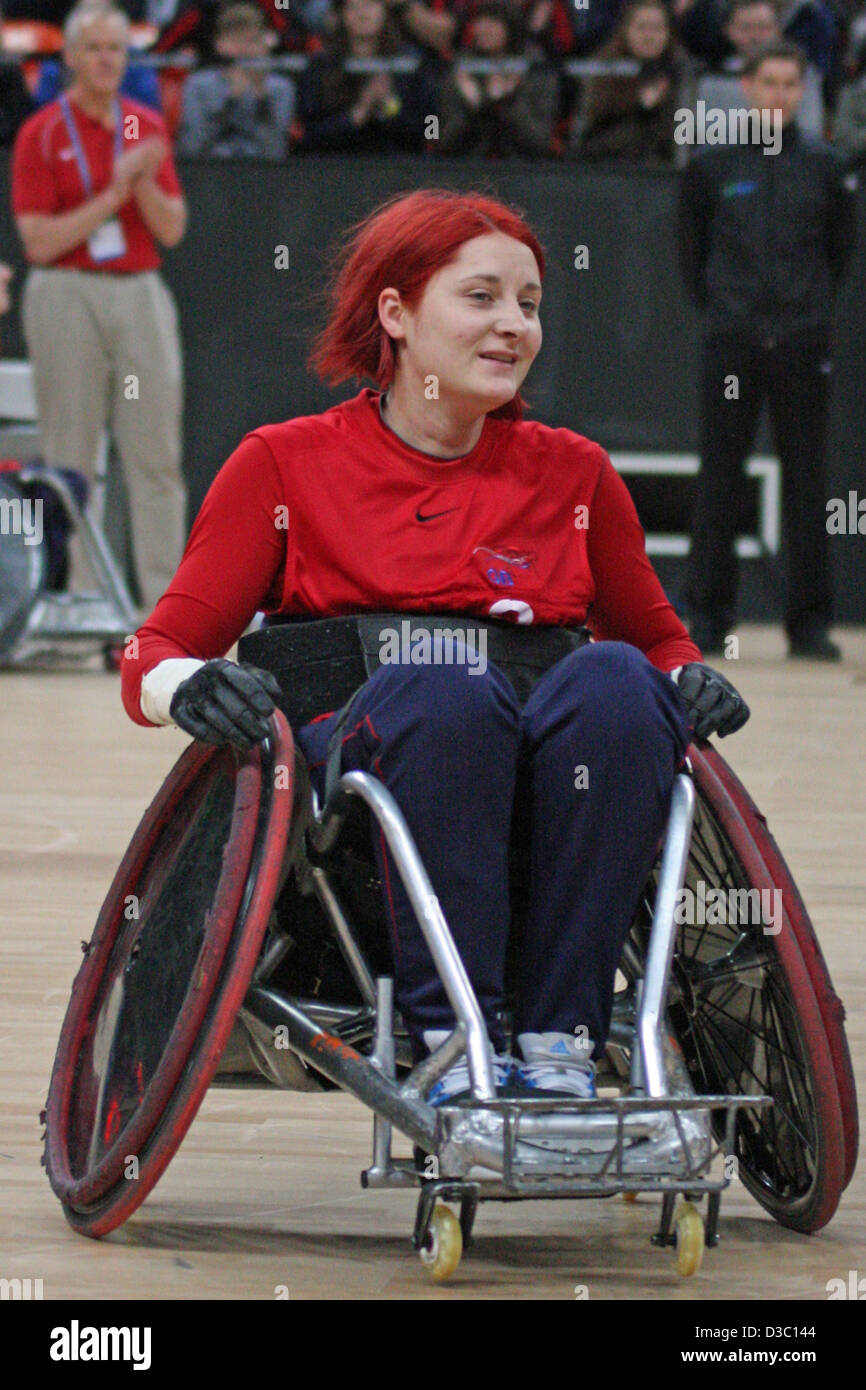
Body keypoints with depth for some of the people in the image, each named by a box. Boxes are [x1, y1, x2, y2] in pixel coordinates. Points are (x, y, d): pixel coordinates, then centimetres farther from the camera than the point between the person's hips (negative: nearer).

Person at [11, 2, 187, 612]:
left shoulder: (147, 127, 10)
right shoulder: (42, 134, -2)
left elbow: (172, 230, 7)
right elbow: (40, 240, -9)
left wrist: (144, 183, -12)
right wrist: (112, 195, -15)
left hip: (141, 293, 4)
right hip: (67, 295, -4)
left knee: (157, 452, 0)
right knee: (70, 454, -1)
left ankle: (166, 598, 3)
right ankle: (73, 601, 4)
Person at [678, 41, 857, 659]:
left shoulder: (826, 167, 4)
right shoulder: (712, 166, 2)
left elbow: (841, 248, 14)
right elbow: (692, 247, 12)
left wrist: (811, 304, 12)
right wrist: (715, 303, 10)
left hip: (804, 345, 0)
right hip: (731, 345, 0)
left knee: (806, 481, 1)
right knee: (719, 481, 1)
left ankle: (810, 621, 6)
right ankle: (709, 618, 7)